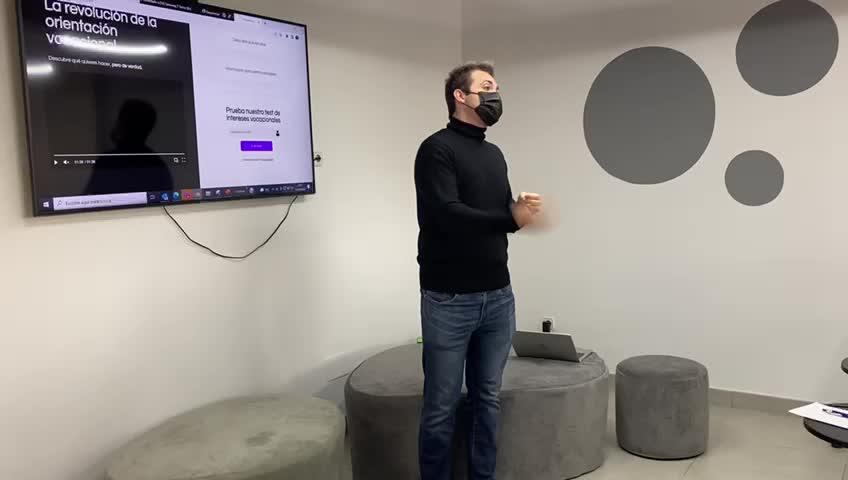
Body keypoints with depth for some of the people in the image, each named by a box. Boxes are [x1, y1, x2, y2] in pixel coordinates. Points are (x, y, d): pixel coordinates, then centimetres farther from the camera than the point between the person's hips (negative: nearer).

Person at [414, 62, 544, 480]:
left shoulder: (495, 154, 17)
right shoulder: (437, 148, -7)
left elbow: (502, 214, 14)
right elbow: (448, 214, -19)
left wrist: (523, 210, -8)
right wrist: (511, 219, -19)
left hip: (498, 297, 7)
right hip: (450, 301, -6)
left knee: (488, 399, 13)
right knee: (442, 406, 3)